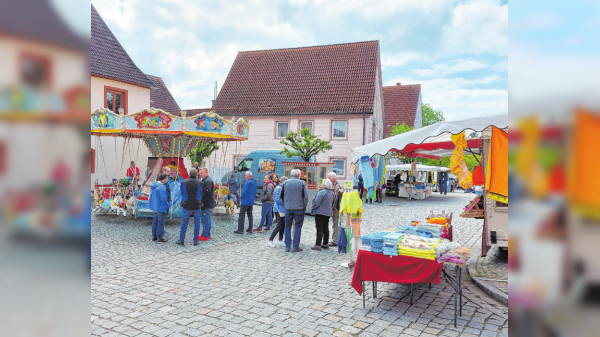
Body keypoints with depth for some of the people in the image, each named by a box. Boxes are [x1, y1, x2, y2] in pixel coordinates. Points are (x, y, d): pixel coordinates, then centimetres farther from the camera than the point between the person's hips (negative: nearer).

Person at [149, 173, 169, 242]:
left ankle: (154, 236, 26)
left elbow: (151, 197, 17)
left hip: (154, 207, 9)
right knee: (161, 223, 0)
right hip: (161, 208, -9)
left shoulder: (153, 186, 8)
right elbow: (163, 199, -22)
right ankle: (160, 237, 6)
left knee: (155, 222, 17)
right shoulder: (162, 187, -21)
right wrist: (168, 206, -11)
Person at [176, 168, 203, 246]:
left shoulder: (184, 182, -5)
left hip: (186, 205, 0)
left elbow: (182, 193, 6)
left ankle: (181, 240, 12)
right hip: (197, 205, 0)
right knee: (197, 223, 10)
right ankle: (195, 241, 11)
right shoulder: (199, 183, -4)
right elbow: (201, 194, 6)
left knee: (184, 223, 8)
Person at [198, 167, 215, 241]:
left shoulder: (208, 181, -16)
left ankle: (205, 236, -1)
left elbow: (207, 193, -22)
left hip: (207, 204, -10)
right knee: (207, 220, 16)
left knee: (206, 220, -5)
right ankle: (207, 235, 24)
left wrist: (201, 201, -17)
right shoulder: (204, 180, 18)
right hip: (207, 204, 10)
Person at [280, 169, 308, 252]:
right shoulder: (302, 183, -6)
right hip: (299, 208, -2)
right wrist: (304, 207, 4)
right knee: (298, 227, 6)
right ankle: (296, 247, 6)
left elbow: (282, 196, 9)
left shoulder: (286, 183, 2)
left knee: (288, 227, 11)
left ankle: (287, 246, 12)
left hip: (288, 208, 3)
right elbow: (306, 197, -7)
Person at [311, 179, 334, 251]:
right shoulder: (331, 193, 10)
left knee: (319, 229, -7)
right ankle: (325, 244, 20)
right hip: (328, 213, 8)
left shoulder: (322, 192, -18)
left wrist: (313, 208, -3)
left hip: (320, 212, -8)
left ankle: (318, 245, -7)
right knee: (326, 229, 14)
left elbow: (316, 203, -19)